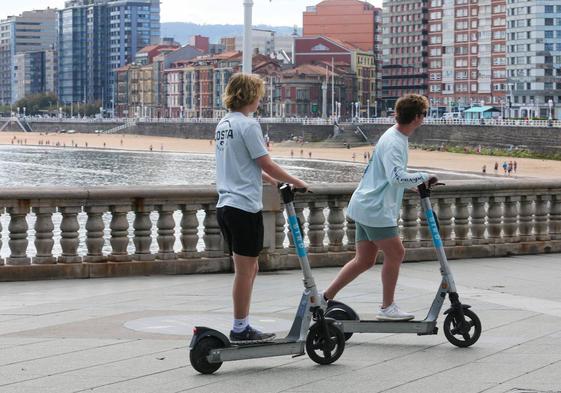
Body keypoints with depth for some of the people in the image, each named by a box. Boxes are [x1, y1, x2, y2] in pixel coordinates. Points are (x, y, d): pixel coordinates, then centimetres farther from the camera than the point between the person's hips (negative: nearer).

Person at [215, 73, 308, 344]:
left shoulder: (223, 124, 15)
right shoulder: (248, 125, -13)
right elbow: (266, 165, -12)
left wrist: (274, 180, 22)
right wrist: (296, 182, 1)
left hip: (225, 206, 9)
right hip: (245, 206, -9)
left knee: (248, 268, 15)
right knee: (245, 270, -2)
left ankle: (242, 326, 18)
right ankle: (240, 329, 2)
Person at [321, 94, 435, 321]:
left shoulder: (397, 137, 12)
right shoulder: (393, 143, -20)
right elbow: (397, 177, -34)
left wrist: (413, 185, 19)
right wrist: (422, 177, -22)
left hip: (367, 207, 10)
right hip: (375, 210, -10)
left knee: (364, 260, 12)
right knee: (395, 253, -3)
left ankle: (325, 298, 17)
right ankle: (387, 308, 6)